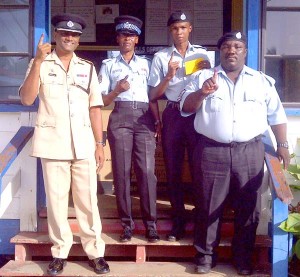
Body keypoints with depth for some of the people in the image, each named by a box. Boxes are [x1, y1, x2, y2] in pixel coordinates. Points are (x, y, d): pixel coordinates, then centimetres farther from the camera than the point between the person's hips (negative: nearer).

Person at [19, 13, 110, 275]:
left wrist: (99, 143, 4)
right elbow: (27, 99, -8)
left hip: (83, 143, 1)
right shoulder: (40, 64, 5)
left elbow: (95, 107, 9)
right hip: (52, 143, -1)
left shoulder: (87, 67, 11)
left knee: (88, 200, 4)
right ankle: (60, 252, 16)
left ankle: (95, 252, 13)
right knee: (56, 200, 4)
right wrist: (38, 61, -14)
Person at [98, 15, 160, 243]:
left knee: (146, 170, -6)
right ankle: (127, 223, 8)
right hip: (120, 117, 0)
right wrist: (117, 91, -11)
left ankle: (150, 223, 2)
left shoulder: (146, 64, 18)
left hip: (144, 117, 1)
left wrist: (157, 122, 6)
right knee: (121, 171, -2)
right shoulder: (109, 65, 13)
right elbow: (101, 101, 8)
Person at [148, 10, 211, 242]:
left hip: (198, 114, 0)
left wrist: (207, 72, -8)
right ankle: (178, 222, 16)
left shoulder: (203, 54, 9)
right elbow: (154, 95, 4)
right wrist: (169, 76, -11)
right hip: (172, 115, 1)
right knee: (173, 170, 5)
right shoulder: (161, 57, 7)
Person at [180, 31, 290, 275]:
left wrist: (282, 145, 7)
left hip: (250, 152, 1)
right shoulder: (204, 77, 11)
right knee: (209, 205, 4)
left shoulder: (262, 81, 13)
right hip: (212, 151, -1)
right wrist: (202, 93, -14)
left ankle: (244, 257, 22)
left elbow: (276, 115, 14)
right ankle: (205, 255, 18)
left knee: (248, 206, 6)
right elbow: (185, 108, 4)